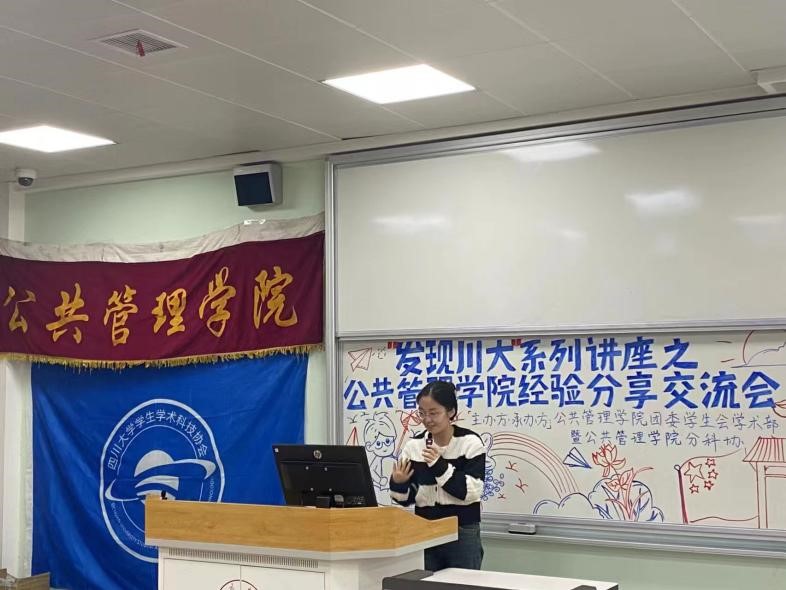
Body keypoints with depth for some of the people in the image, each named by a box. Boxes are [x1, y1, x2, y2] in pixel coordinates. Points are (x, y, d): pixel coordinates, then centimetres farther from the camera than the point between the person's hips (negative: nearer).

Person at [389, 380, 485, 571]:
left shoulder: (470, 442, -8)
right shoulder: (414, 445, 2)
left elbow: (472, 491, -16)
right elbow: (407, 498, 7)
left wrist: (440, 466, -23)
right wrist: (398, 485, -14)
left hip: (463, 534, -3)